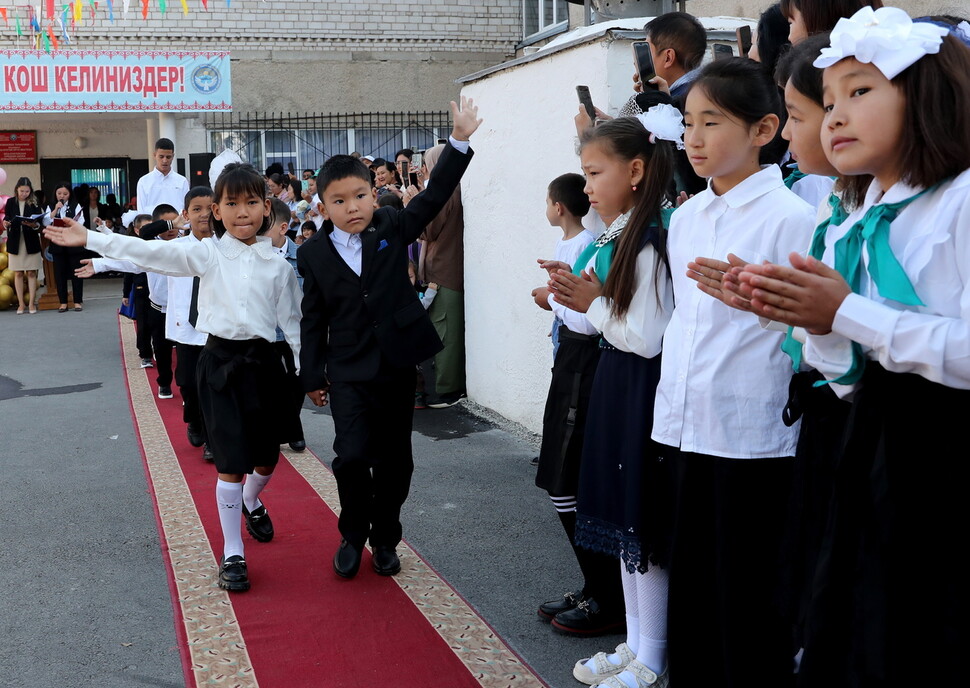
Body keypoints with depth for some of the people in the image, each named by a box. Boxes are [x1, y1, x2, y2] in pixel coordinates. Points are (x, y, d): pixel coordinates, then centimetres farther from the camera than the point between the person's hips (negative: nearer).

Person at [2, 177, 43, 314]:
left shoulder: (34, 203, -1)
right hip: (15, 241, 1)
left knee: (31, 273, 1)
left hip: (31, 242, -1)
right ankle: (21, 304, 11)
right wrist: (5, 224, -16)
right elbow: (6, 219, 6)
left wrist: (33, 224, -24)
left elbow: (40, 223, -3)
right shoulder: (11, 202, 3)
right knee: (18, 273, 5)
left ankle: (31, 303, 6)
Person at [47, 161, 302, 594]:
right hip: (220, 360, -2)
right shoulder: (206, 254, -2)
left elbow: (292, 321, 7)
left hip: (263, 361, 2)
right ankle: (232, 553, 8)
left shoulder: (278, 264, 3)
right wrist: (89, 240, -16)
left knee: (267, 455, 12)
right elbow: (149, 252, -9)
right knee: (231, 460, -4)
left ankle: (251, 501, 47)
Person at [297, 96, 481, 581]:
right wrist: (312, 375, 6)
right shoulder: (314, 254, 0)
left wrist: (459, 141, -13)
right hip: (349, 370, -1)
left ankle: (384, 538, 29)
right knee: (351, 455, -12)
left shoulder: (393, 229, 1)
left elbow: (434, 196, -4)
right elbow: (313, 319, 5)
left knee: (395, 460, 9)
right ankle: (353, 534, 14)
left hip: (397, 363, 1)